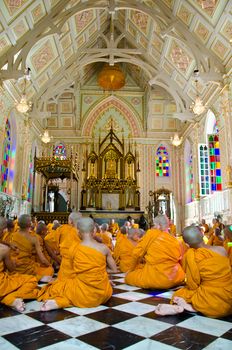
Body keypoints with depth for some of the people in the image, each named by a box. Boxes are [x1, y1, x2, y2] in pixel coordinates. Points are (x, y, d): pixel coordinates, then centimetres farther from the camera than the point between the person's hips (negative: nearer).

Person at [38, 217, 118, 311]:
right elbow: (114, 270, 3)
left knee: (57, 286, 30)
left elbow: (75, 270, 4)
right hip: (102, 294, -3)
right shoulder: (104, 248, -7)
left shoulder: (73, 249, -7)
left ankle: (58, 302, 0)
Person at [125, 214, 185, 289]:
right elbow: (180, 262, 9)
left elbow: (136, 253, -7)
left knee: (128, 277, 18)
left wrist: (132, 270, 11)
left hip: (153, 279, -3)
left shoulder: (151, 233, -12)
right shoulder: (176, 242, -2)